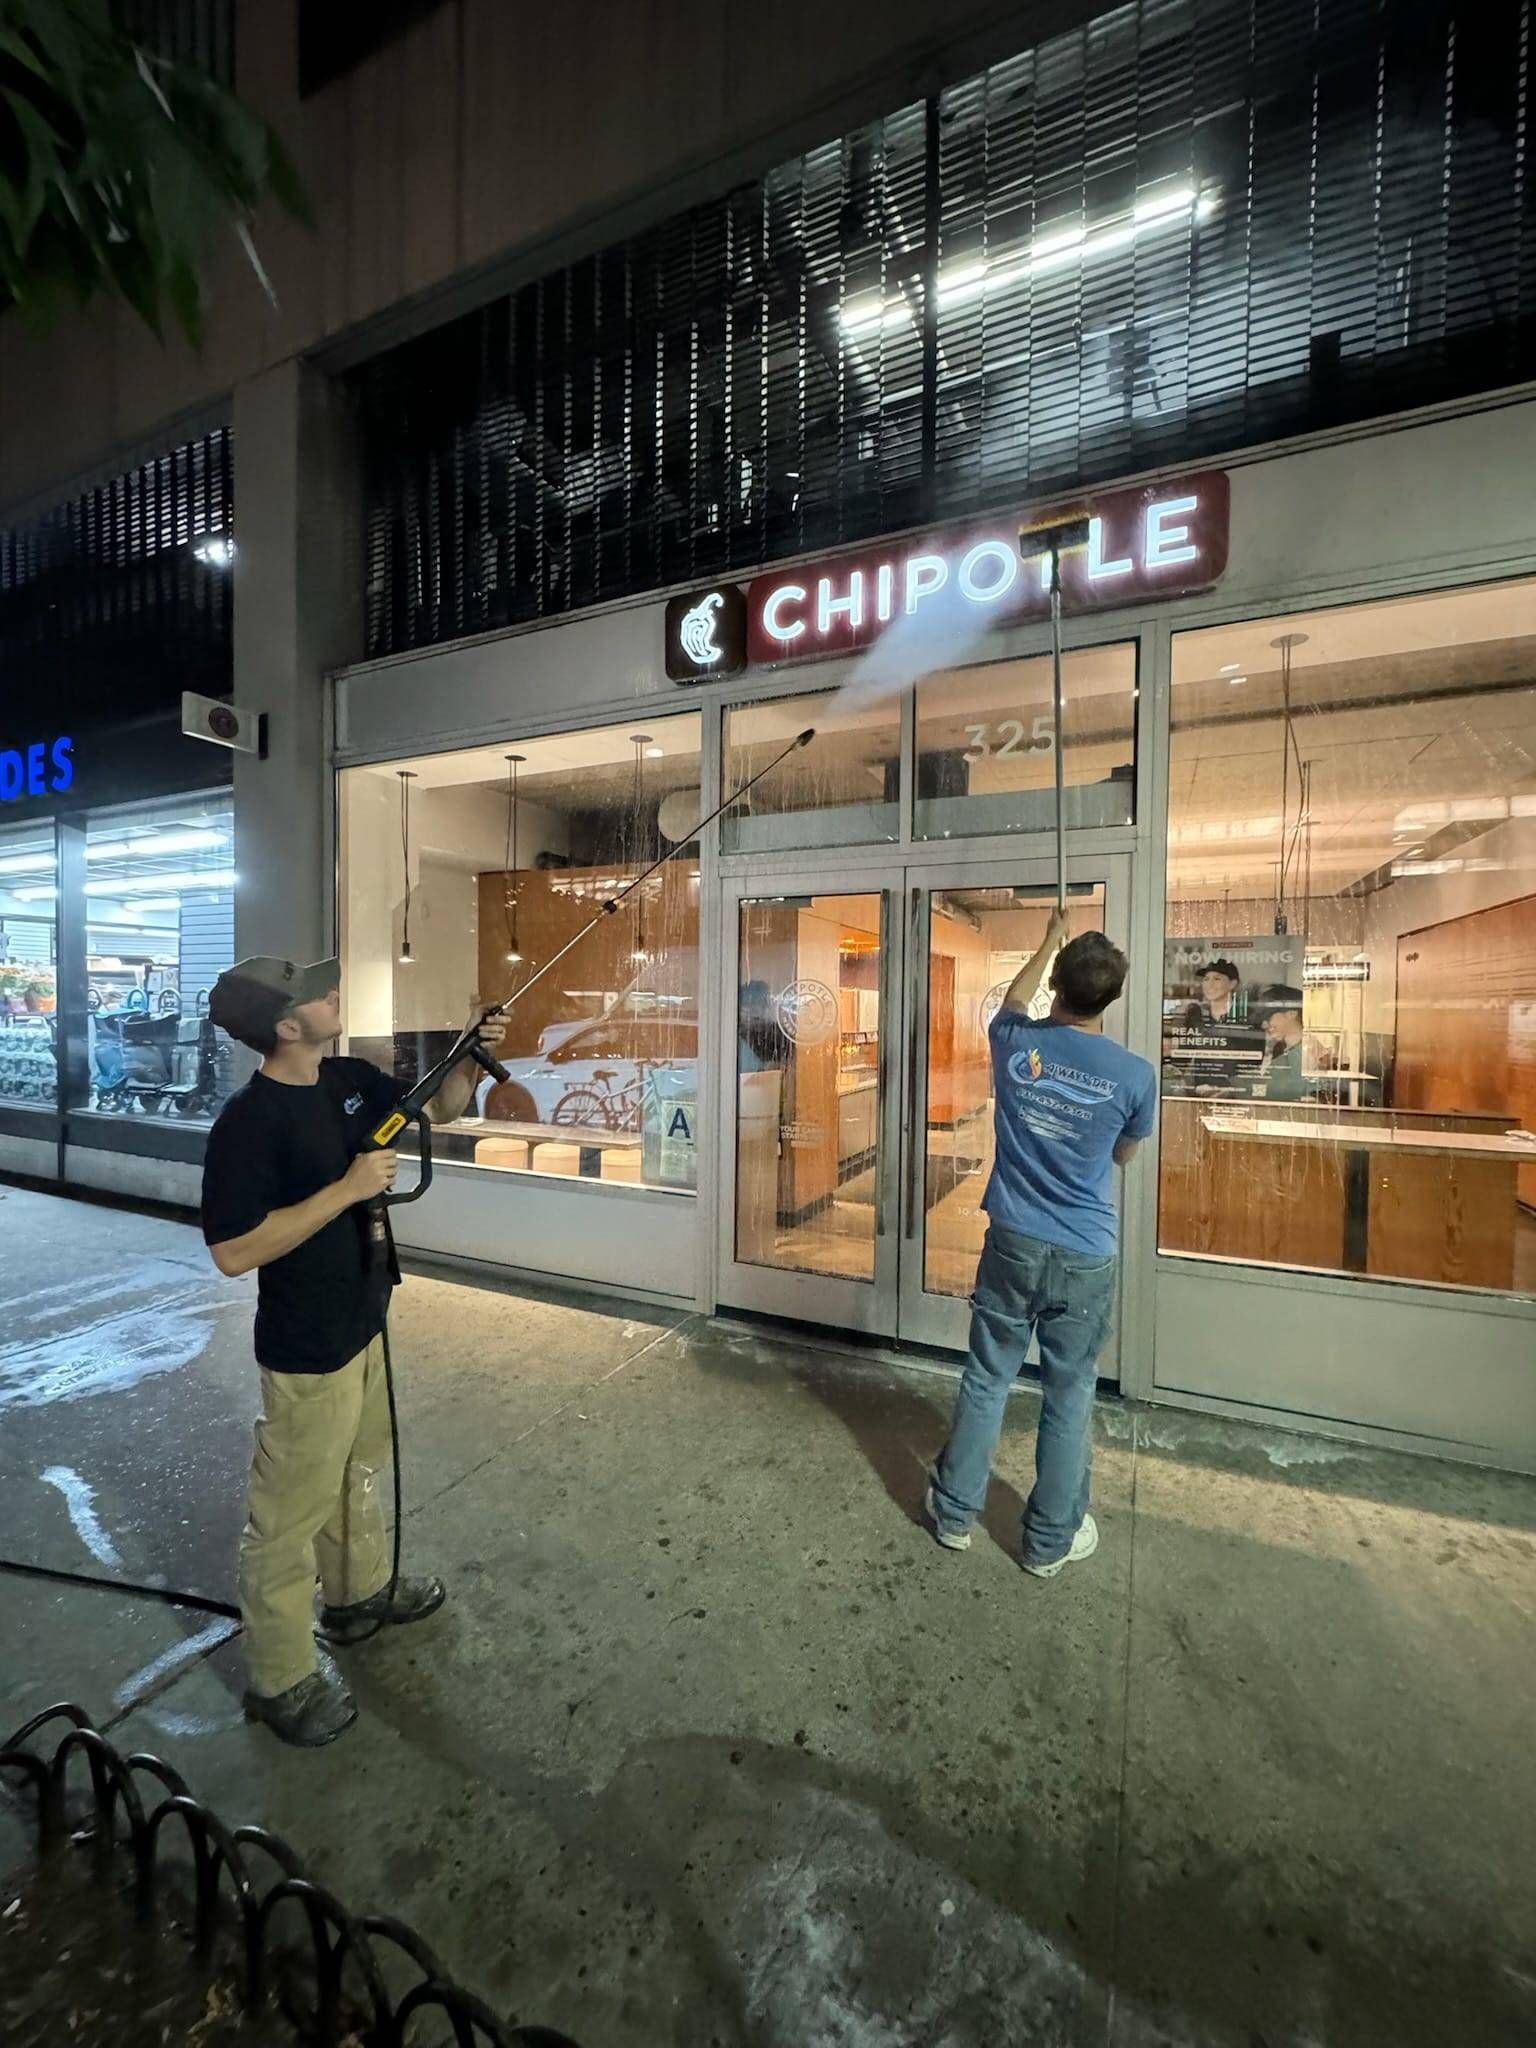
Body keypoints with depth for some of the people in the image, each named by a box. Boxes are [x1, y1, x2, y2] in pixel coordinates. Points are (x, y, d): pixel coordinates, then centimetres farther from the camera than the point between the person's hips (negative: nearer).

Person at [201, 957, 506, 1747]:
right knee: (291, 1510, 12)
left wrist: (470, 1058, -8)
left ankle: (358, 1591, 51)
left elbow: (437, 1109, 9)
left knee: (360, 1467, 27)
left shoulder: (350, 1077, -3)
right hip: (307, 1346, -8)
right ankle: (279, 1679, 34)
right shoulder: (248, 1122, -25)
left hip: (364, 1319, 8)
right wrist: (349, 1188, -28)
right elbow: (233, 1251, -26)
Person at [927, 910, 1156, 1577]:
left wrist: (1049, 942, 30)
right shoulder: (1135, 1075, -13)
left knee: (986, 1380, 16)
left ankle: (954, 1512, 32)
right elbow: (1121, 1155, 5)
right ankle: (1049, 1541, 33)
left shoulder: (1014, 1042, -9)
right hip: (1086, 1259, -1)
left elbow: (1014, 1000, 16)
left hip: (1012, 1244, 2)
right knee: (1068, 1398, 15)